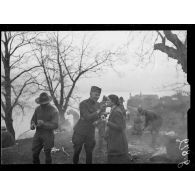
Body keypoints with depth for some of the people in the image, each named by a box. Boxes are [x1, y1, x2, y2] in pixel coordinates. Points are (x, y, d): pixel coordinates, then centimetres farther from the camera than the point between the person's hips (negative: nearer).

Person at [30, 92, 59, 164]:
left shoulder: (54, 111, -10)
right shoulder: (38, 109, 5)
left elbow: (55, 125, -16)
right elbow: (33, 120, 15)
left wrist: (44, 124, -30)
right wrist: (32, 125, -9)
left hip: (48, 135, -5)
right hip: (38, 134, 5)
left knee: (47, 154, -1)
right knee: (35, 154, 5)